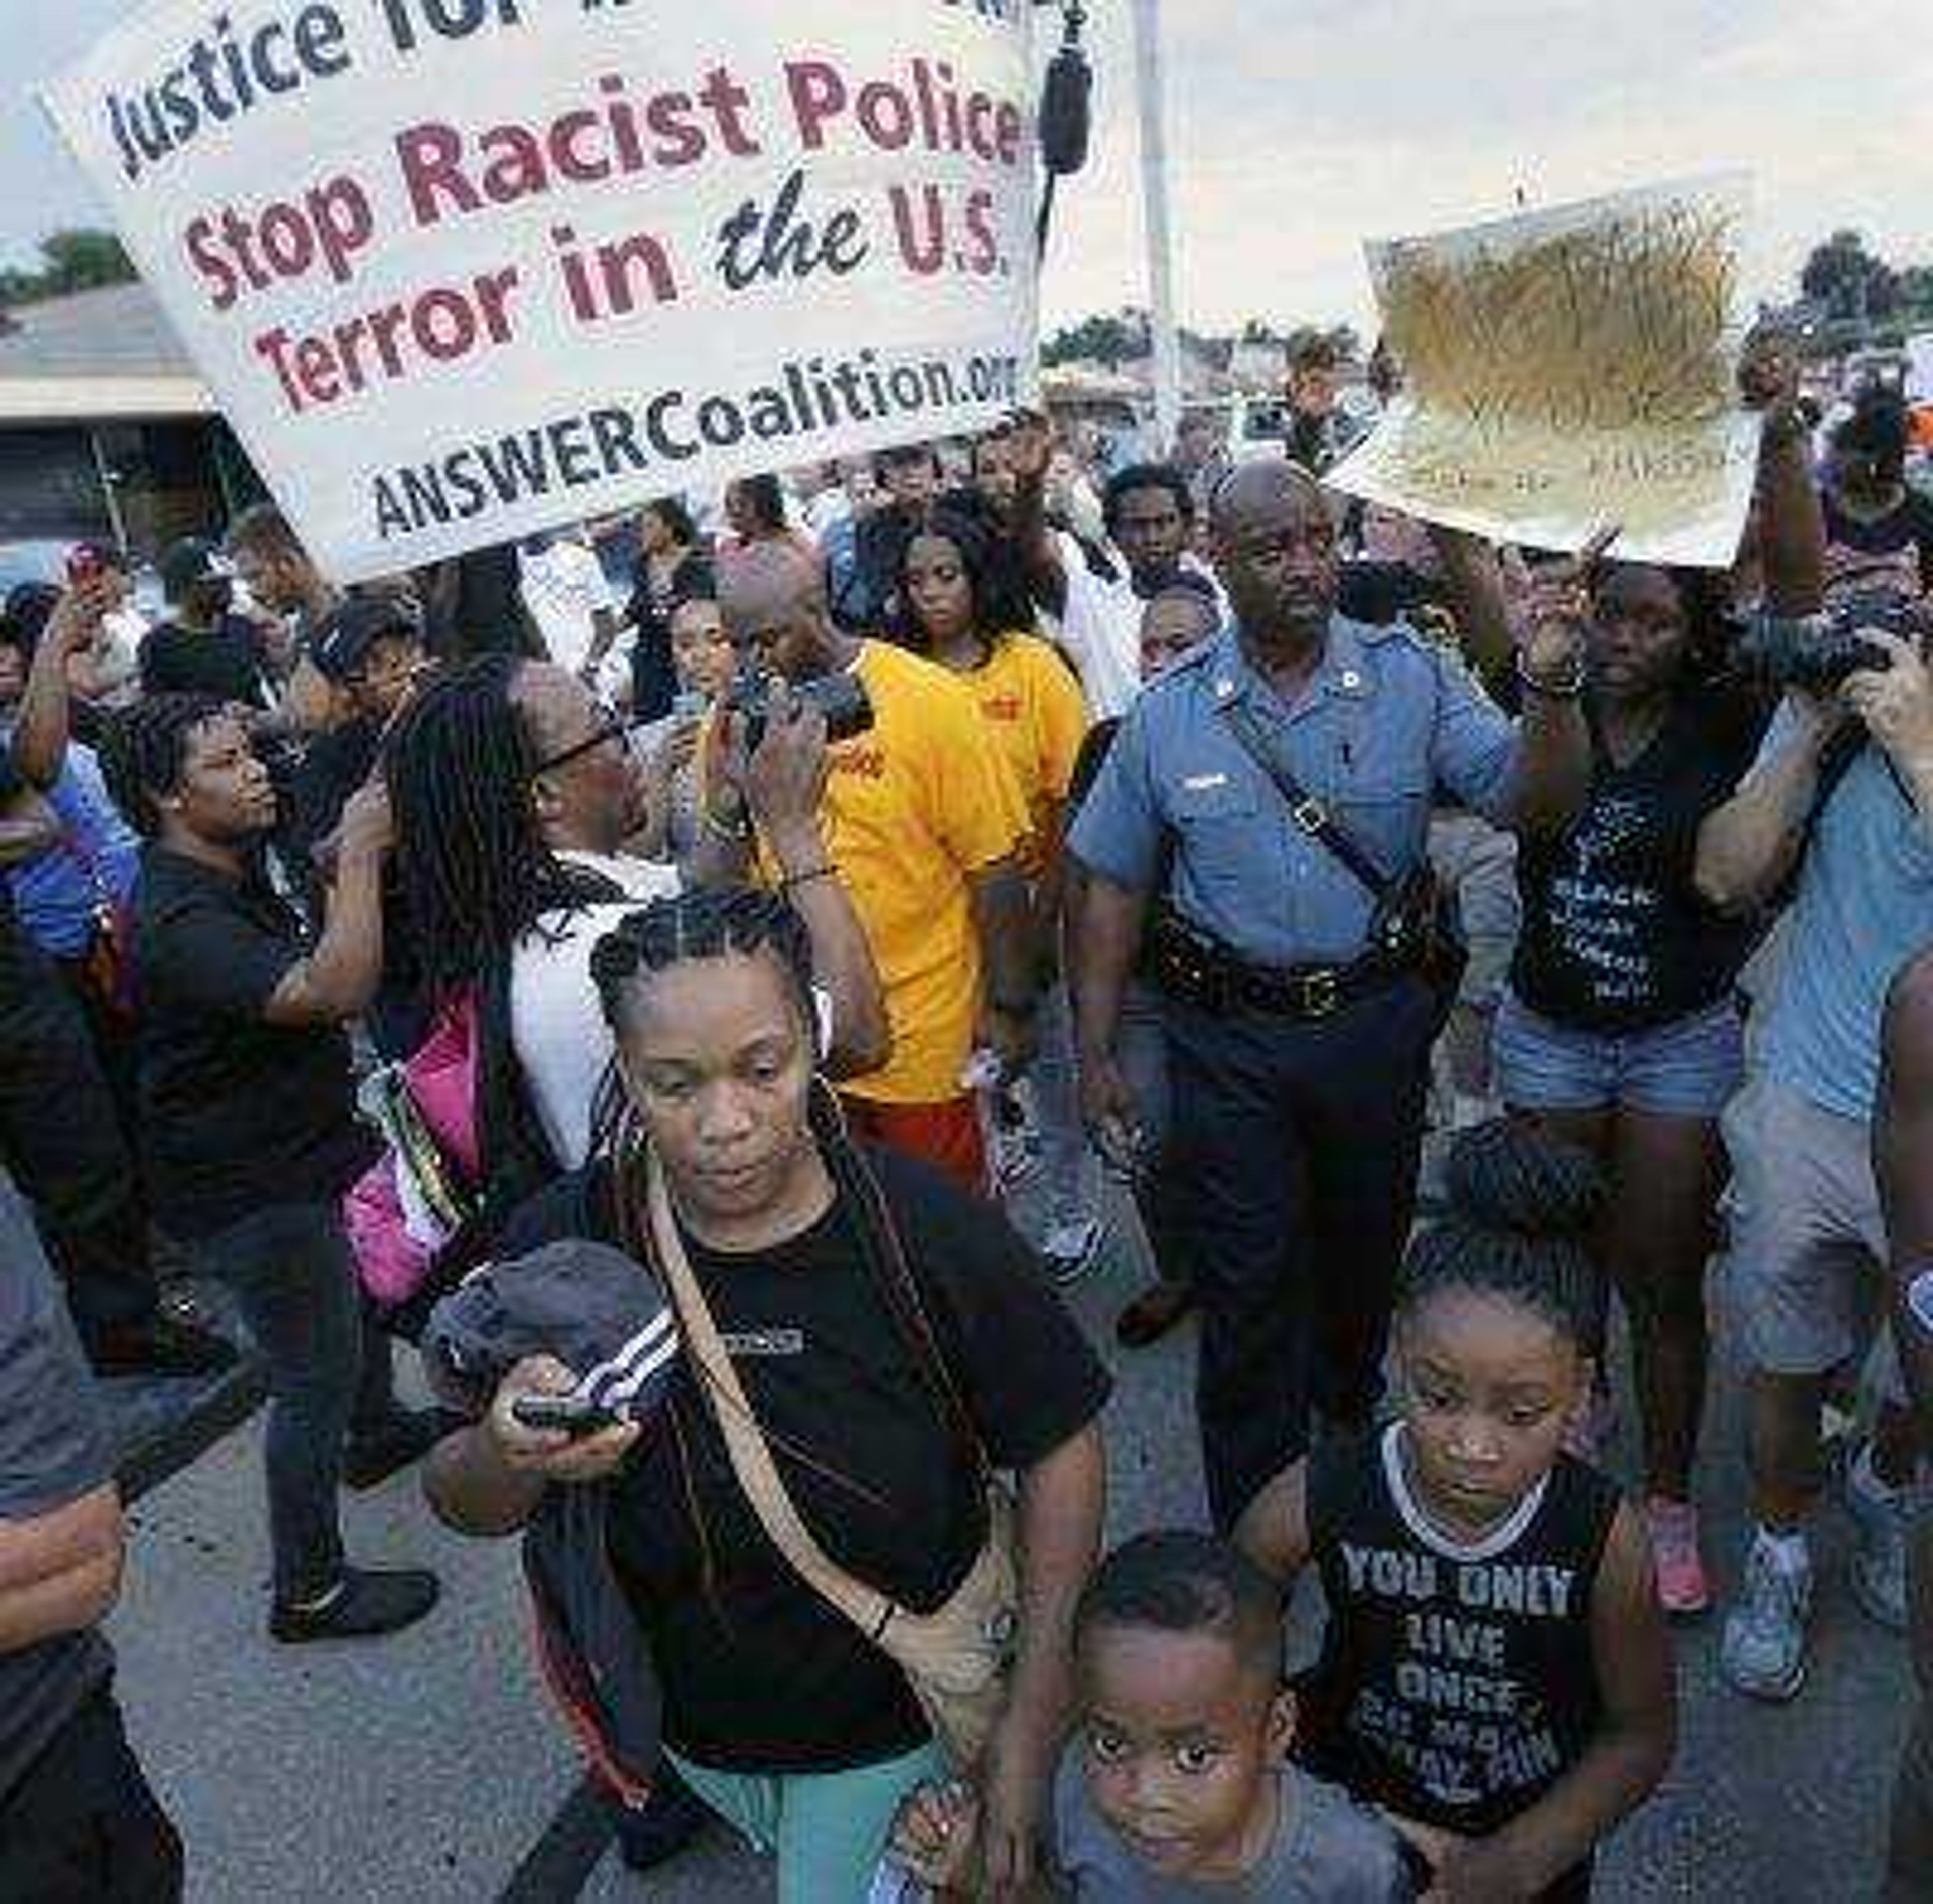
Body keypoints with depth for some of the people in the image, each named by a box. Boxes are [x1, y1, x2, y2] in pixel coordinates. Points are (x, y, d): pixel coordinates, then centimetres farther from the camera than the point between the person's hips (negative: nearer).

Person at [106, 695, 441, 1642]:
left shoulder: (238, 870, 2)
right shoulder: (179, 920, -29)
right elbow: (336, 991, -42)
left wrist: (358, 833, 3)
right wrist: (359, 851, -35)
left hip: (315, 1144, 10)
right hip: (256, 1191, -10)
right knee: (315, 1379, 2)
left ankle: (377, 1432, 55)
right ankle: (309, 1592, 19)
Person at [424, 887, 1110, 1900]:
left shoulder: (929, 1230, -27)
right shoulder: (565, 1245, -21)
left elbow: (1058, 1450, -14)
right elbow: (462, 1505, -10)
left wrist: (1032, 1723, -14)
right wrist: (513, 1454, -34)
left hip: (902, 1731, -3)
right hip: (692, 1727, 3)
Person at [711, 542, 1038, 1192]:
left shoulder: (926, 700, -12)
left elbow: (994, 869, -9)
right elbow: (713, 887, 1)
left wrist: (1010, 1008, -8)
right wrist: (733, 790, -16)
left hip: (920, 1034, -4)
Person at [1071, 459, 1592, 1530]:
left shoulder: (1412, 679, -6)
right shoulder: (1169, 714, -5)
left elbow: (1536, 802, -14)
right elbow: (1113, 889, 0)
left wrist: (1550, 686, -34)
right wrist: (1096, 1056, -1)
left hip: (1377, 1020, 1)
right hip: (1228, 1036, -1)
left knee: (1365, 1243, 21)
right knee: (1247, 1278, 6)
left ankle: (1351, 1413, 52)